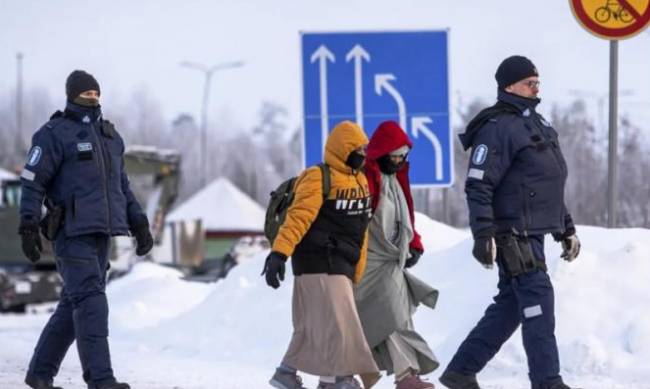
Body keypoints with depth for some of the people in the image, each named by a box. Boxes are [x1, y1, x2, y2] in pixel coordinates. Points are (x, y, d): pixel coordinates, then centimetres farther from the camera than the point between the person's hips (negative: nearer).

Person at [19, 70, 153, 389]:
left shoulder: (109, 135, 18)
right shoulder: (55, 133, -4)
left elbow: (121, 184, 25)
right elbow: (32, 182, -8)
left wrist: (138, 223, 19)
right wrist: (29, 227, -15)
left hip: (102, 232, 8)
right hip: (72, 231, -8)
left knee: (74, 303, 10)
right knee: (91, 302, -15)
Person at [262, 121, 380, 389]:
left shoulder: (359, 181, 17)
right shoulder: (318, 179, -11)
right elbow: (298, 216, -21)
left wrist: (356, 272, 21)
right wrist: (279, 253, -31)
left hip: (341, 265, 9)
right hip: (320, 263, -9)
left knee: (315, 323, 12)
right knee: (338, 321, -12)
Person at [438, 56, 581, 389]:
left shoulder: (536, 124, 19)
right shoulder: (498, 127, -12)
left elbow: (549, 186, 27)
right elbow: (478, 186, -18)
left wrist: (567, 229, 25)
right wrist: (483, 236, -23)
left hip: (533, 233, 10)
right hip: (514, 234, -10)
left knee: (509, 306, 11)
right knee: (538, 301, -12)